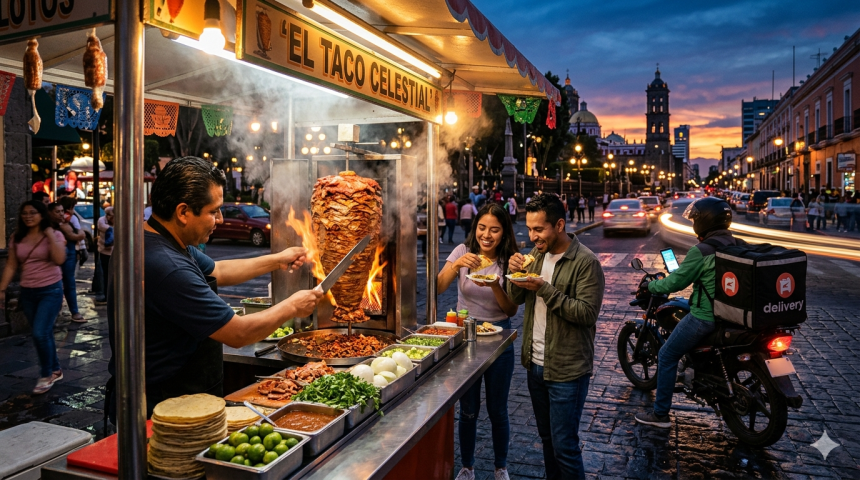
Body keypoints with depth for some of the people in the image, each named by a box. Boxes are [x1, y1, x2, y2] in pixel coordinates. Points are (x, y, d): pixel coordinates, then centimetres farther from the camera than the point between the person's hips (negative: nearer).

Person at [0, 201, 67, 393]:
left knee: (40, 333, -12)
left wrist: (50, 234, -20)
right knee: (43, 334, 12)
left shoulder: (54, 235, -7)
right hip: (27, 292, 5)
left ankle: (46, 375, 6)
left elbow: (59, 260, -22)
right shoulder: (17, 238, 6)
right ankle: (55, 370, 28)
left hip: (51, 290, -5)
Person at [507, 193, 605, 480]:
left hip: (566, 371, -7)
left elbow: (587, 313, -21)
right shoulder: (537, 253, 7)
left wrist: (544, 289, -26)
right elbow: (517, 299, 9)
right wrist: (516, 274, -11)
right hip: (536, 364, 7)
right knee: (547, 439, 20)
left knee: (564, 446, 1)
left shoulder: (586, 262, -16)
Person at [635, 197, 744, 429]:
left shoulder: (701, 251, -19)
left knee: (667, 357, 4)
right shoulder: (739, 246, 3)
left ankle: (660, 414, 9)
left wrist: (650, 285, 3)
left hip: (705, 317, -8)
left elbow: (675, 282, -14)